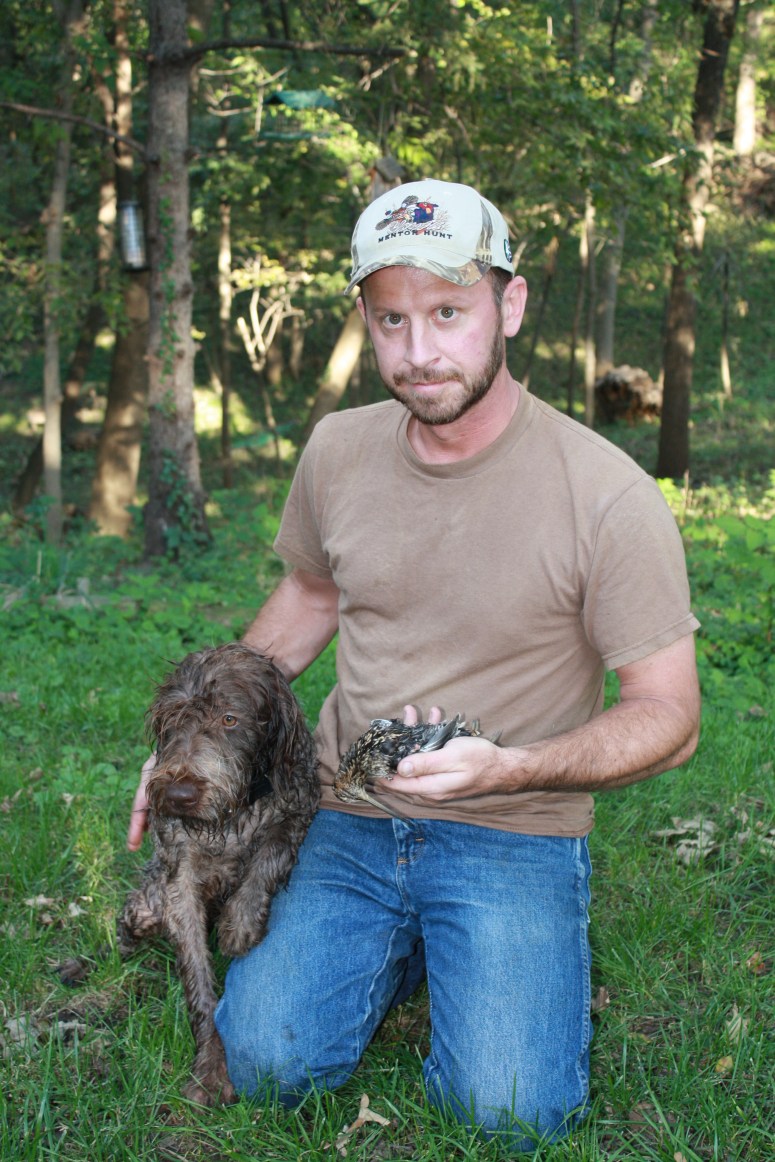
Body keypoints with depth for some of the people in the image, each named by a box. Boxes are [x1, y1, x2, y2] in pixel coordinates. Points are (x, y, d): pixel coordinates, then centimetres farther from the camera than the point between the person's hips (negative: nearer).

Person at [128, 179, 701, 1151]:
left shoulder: (608, 497, -16)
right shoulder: (337, 451, -1)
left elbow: (668, 716, -11)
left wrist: (509, 767, -27)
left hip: (516, 832, -3)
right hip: (349, 820, 4)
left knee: (508, 1115, -18)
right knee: (266, 1064, -13)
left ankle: (533, 950, 14)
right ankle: (401, 950, 17)